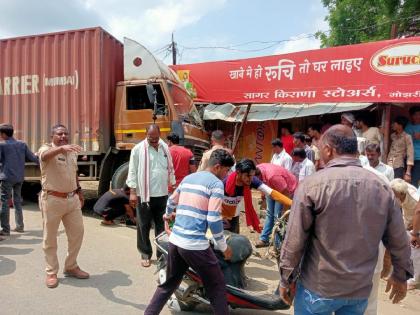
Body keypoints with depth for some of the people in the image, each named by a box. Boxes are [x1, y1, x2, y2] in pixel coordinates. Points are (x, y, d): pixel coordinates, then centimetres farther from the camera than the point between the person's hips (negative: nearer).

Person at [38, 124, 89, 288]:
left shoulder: (72, 152, 9)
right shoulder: (46, 149, -10)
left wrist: (79, 191, 19)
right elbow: (46, 155, -36)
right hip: (52, 199, -6)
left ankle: (71, 267, 28)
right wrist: (62, 148, -55)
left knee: (77, 233, 11)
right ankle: (51, 272, 23)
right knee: (50, 238, 7)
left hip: (72, 199, 6)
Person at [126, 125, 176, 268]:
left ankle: (162, 254, 27)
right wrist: (132, 192, -11)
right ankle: (145, 255, 21)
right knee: (144, 226, 7)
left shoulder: (165, 148, 7)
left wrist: (174, 187, 13)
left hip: (162, 194, 4)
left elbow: (170, 169, 14)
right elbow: (132, 171, -6)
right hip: (144, 194, -4)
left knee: (162, 225, 13)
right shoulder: (138, 149, -6)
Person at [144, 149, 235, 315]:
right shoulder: (216, 183, -7)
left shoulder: (188, 178, 14)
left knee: (169, 283, 24)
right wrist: (224, 247, -2)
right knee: (216, 286, 9)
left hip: (175, 240, 7)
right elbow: (213, 220, -14)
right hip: (195, 244, -7)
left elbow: (172, 201, 28)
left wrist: (168, 214, 50)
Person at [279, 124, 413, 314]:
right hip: (360, 289, 4)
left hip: (319, 287, -3)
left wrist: (286, 279, -1)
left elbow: (294, 241, -13)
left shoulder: (312, 185, -16)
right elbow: (398, 240, 6)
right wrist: (401, 275, 22)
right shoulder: (382, 188, -3)